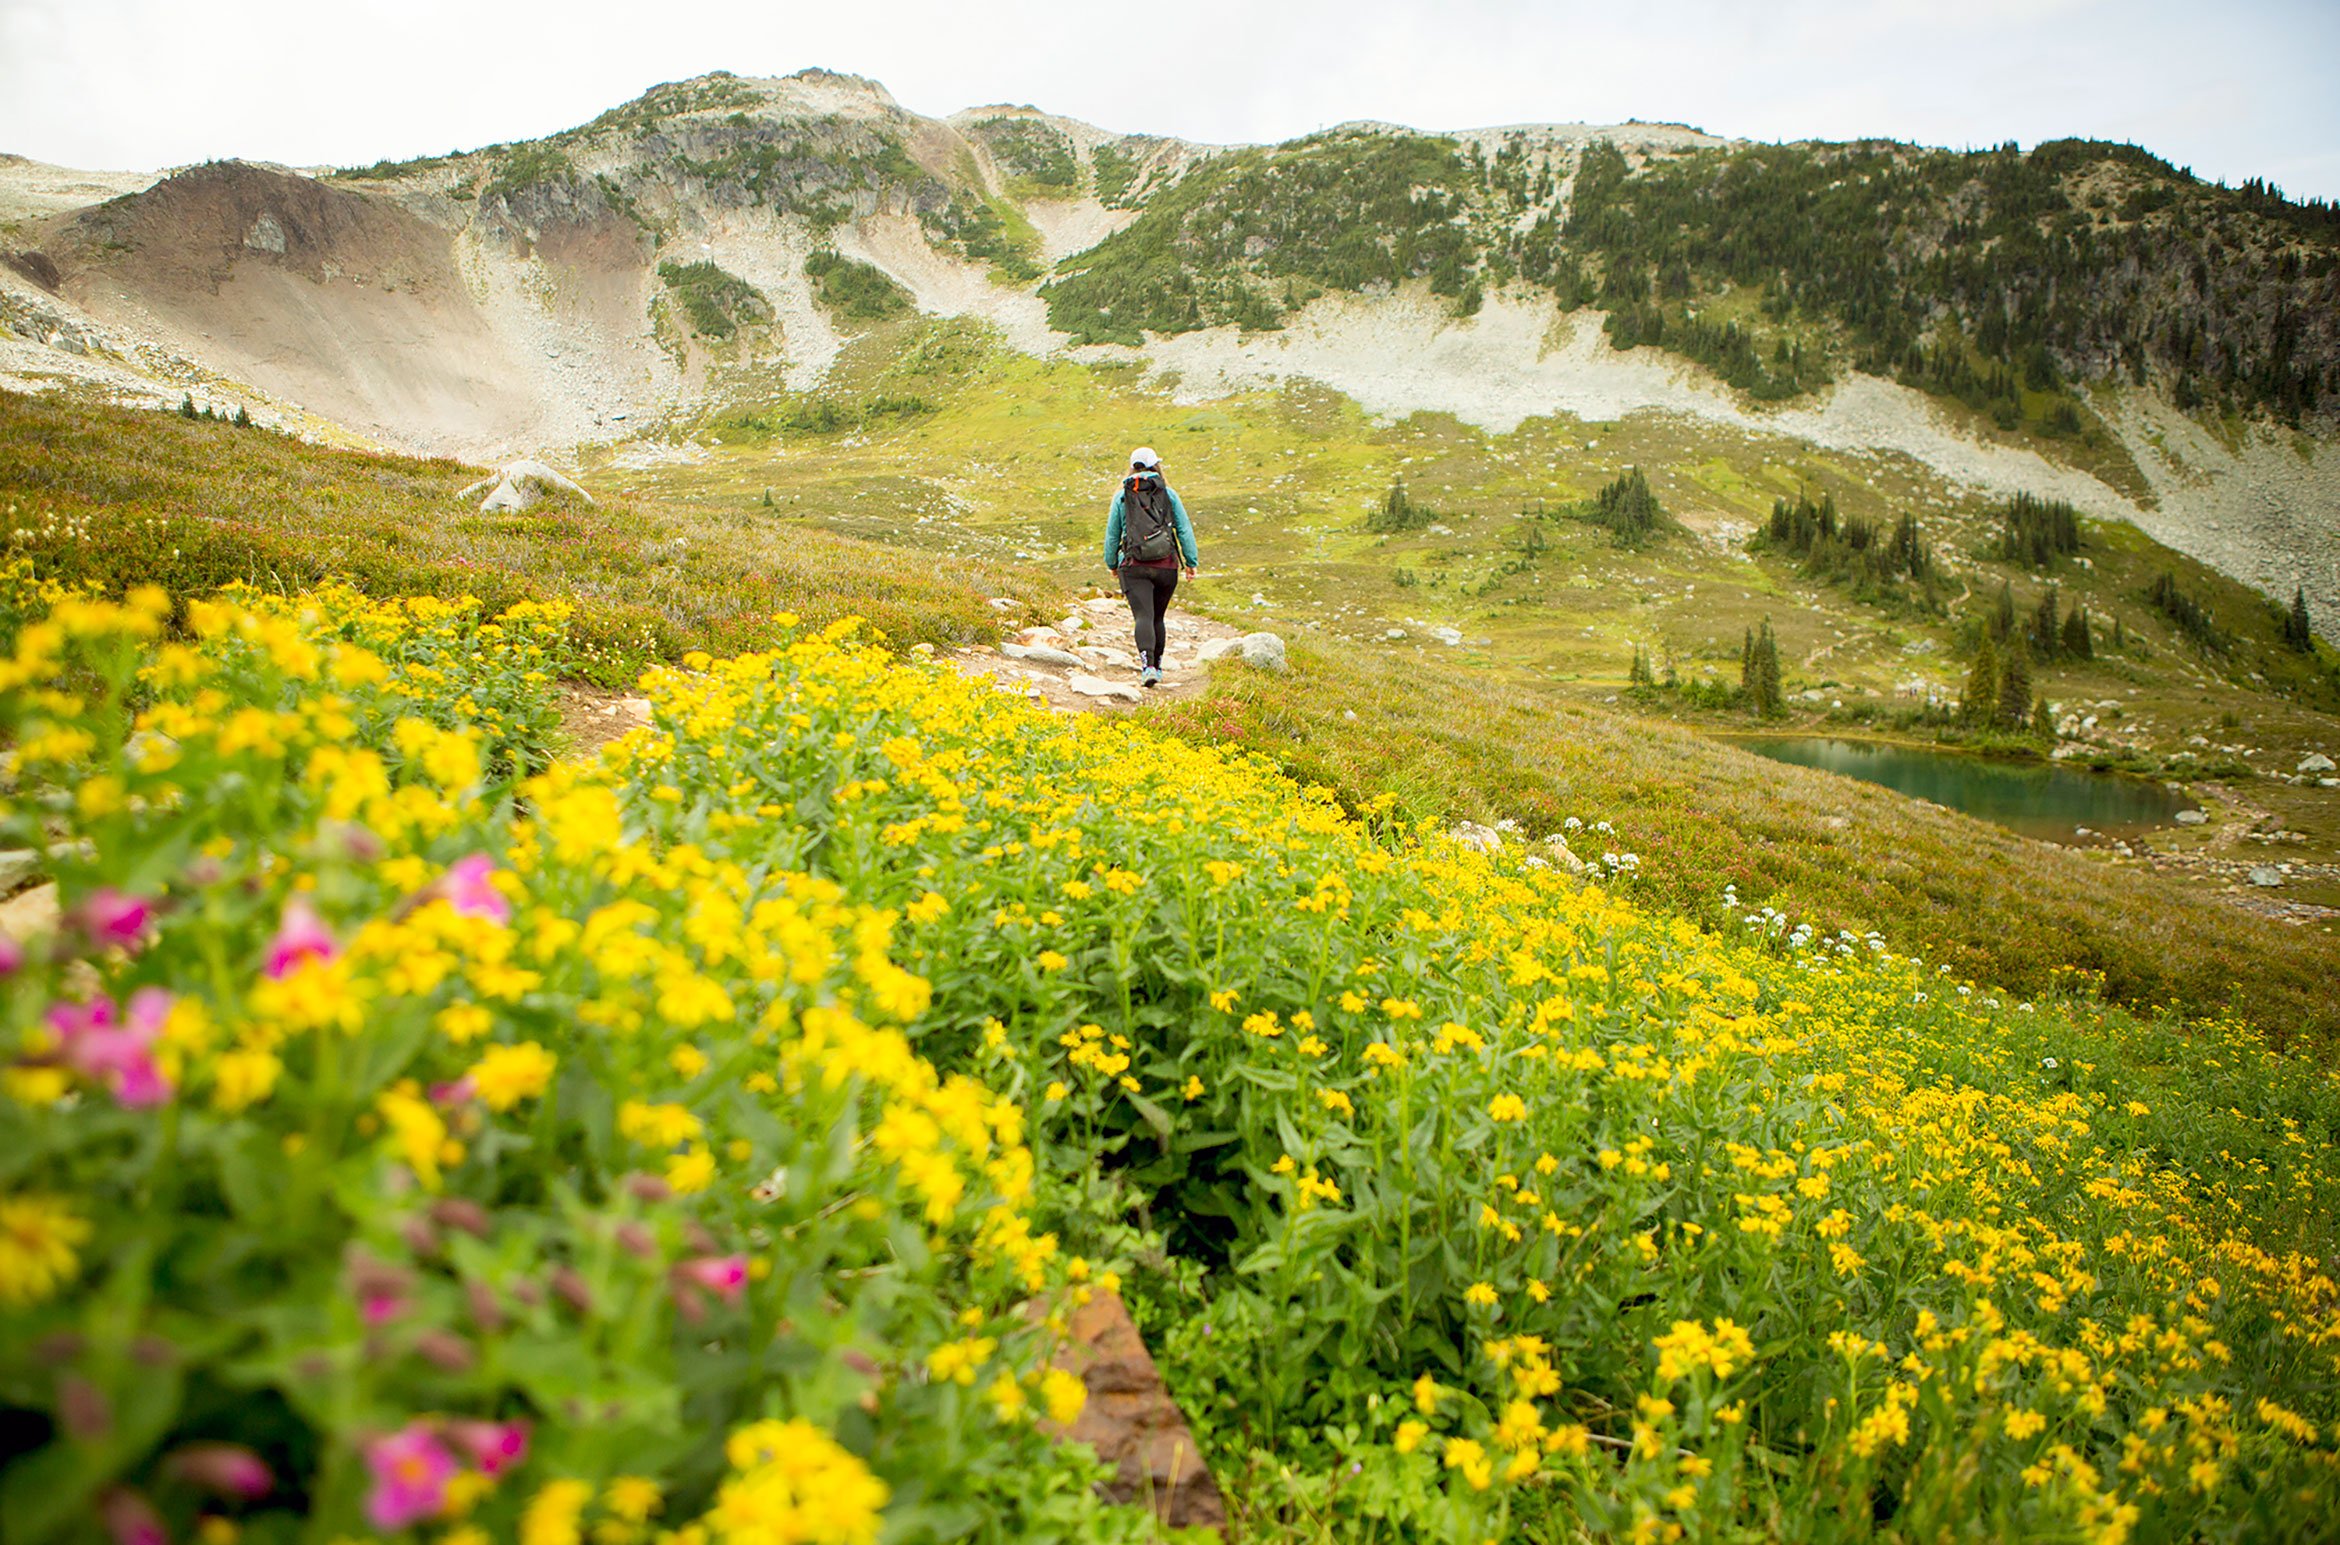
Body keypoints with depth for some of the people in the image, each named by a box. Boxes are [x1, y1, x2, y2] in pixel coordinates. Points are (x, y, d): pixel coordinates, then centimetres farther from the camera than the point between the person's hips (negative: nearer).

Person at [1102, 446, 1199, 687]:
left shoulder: (1122, 496, 6)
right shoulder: (1168, 494, 6)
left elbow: (1112, 533, 10)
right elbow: (1185, 529, 3)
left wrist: (1112, 563, 23)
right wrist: (1191, 561, 9)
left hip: (1134, 567, -1)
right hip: (1166, 565, 1)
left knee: (1143, 616, -11)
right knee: (1158, 617, 16)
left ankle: (1148, 665, -31)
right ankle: (1157, 666, 24)